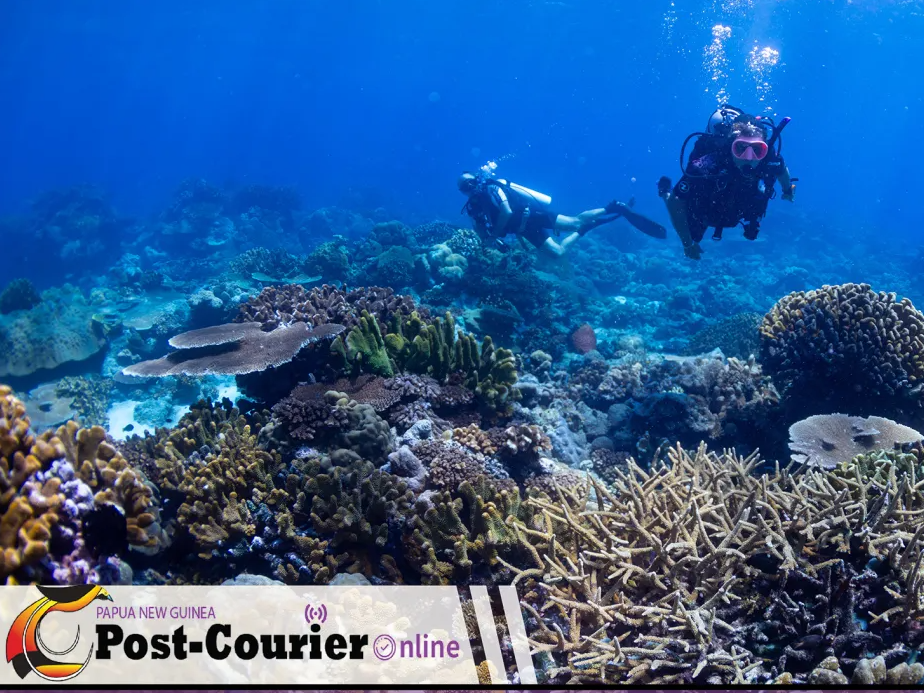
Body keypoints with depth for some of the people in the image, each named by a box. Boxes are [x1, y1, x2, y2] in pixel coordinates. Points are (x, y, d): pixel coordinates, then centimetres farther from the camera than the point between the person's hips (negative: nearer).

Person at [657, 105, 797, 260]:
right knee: (692, 235, 25)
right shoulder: (708, 166, -47)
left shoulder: (770, 161, -37)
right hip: (701, 210, -3)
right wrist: (688, 244, -28)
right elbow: (675, 202, -35)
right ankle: (665, 190, 39)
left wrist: (788, 190, 12)